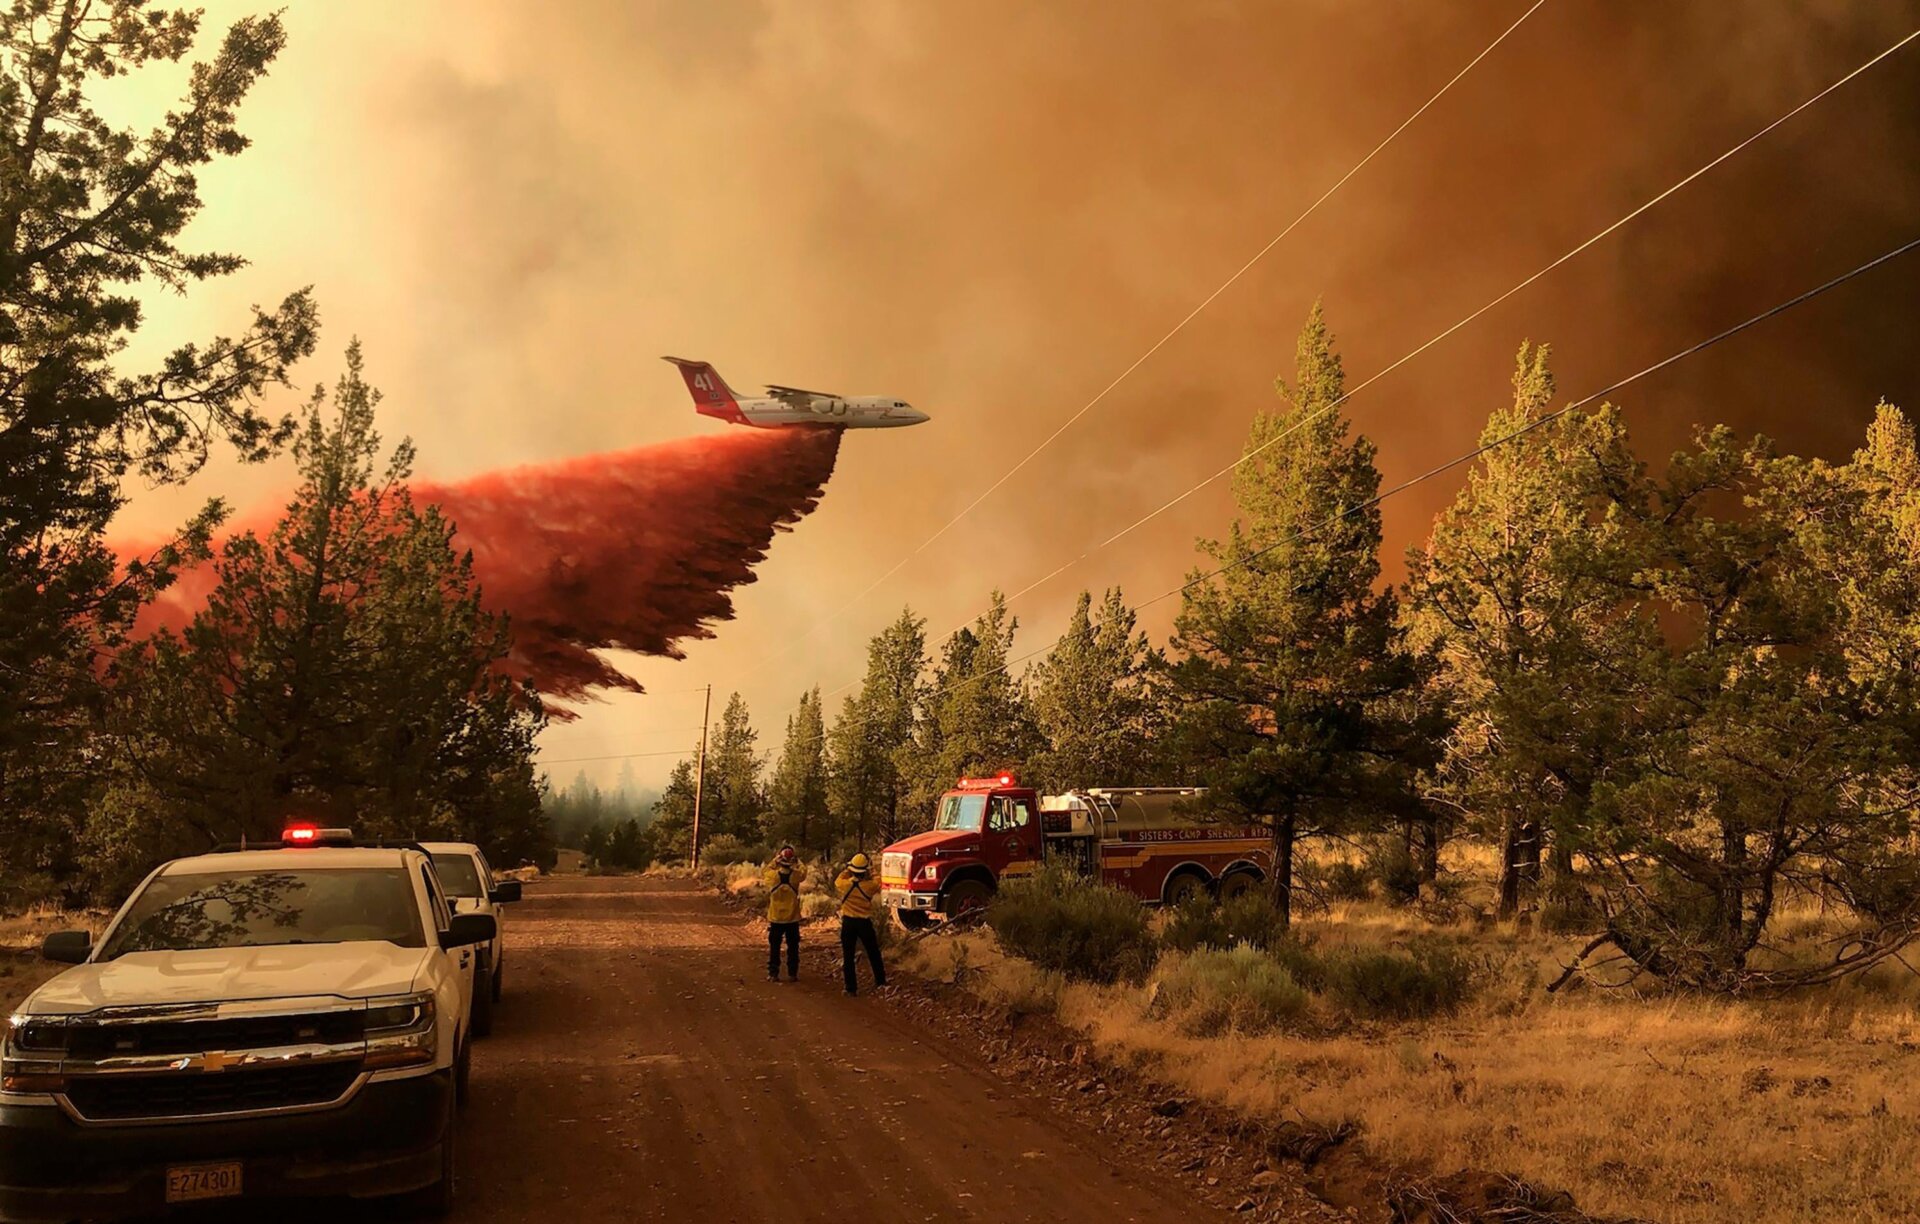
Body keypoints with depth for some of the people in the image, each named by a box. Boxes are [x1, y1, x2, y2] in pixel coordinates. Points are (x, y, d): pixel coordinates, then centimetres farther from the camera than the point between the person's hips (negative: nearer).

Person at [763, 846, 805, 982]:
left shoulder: (773, 875, -15)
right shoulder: (796, 875, -15)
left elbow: (767, 870, 9)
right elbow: (804, 871, 8)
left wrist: (774, 860, 9)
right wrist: (798, 861, 7)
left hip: (775, 918, 0)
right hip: (792, 918, 0)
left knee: (774, 947, 12)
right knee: (793, 947, 12)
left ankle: (773, 974, 14)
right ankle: (792, 974, 14)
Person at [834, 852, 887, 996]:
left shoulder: (845, 884, -11)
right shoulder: (870, 885, -12)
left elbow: (838, 881, 14)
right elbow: (878, 884, 12)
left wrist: (848, 871, 18)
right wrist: (871, 871, 18)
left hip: (848, 922, 0)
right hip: (865, 922, 0)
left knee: (848, 957, 6)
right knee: (873, 954, 16)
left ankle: (851, 988, 6)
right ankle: (880, 981, 26)